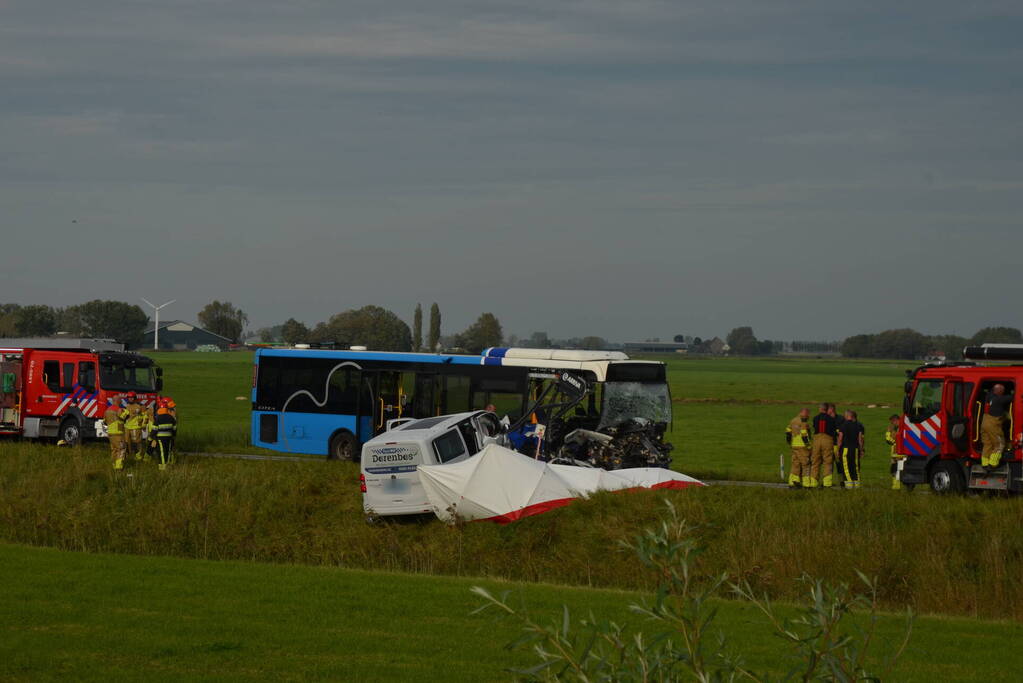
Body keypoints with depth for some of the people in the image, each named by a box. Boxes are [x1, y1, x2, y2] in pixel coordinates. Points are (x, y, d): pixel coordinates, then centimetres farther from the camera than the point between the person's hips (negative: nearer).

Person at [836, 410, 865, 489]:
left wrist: (838, 449, 1)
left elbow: (840, 438, -5)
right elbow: (860, 438, 8)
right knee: (855, 466, 10)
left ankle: (849, 483, -6)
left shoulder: (843, 425, -5)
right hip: (855, 448, 4)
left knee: (846, 467, -1)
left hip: (845, 447, -4)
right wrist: (861, 450, 13)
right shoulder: (858, 425, 6)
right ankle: (856, 482, 9)